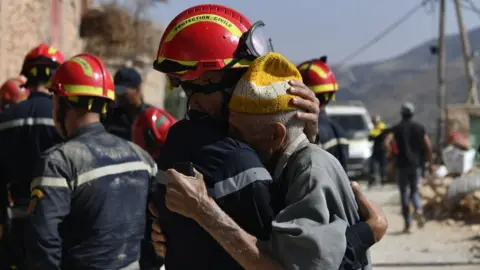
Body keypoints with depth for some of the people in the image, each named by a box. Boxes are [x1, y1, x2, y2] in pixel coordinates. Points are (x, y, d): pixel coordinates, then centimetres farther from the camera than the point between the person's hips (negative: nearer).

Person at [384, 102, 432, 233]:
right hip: (416, 164, 2)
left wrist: (391, 156, -2)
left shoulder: (397, 128, -1)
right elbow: (428, 146, -2)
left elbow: (387, 142, -17)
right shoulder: (419, 128, 3)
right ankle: (418, 210, -15)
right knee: (414, 190, 16)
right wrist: (430, 163, 5)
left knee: (404, 193, 6)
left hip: (402, 164, -2)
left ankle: (408, 224, 3)